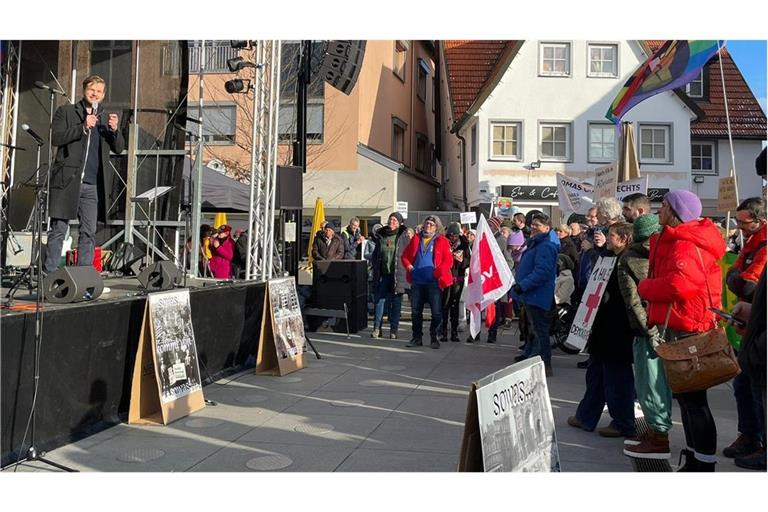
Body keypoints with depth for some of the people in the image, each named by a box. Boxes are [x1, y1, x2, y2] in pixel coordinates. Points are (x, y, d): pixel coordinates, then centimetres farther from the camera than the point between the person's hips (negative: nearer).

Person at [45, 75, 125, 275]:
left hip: (92, 184, 3)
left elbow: (119, 148, 10)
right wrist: (83, 127, -16)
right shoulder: (65, 112, 7)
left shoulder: (106, 118, 17)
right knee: (58, 230, -1)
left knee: (89, 233, 2)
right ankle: (50, 274, 4)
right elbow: (56, 138, -6)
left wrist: (115, 130, -9)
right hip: (67, 181, -3)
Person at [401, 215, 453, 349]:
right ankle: (417, 337, 20)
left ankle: (434, 338, 12)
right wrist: (408, 266, -3)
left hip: (433, 282, -4)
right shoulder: (416, 239, 13)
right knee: (415, 311, 9)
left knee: (436, 312, -2)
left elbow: (448, 261, -6)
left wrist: (437, 272, -19)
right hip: (416, 281, 4)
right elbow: (405, 255, 16)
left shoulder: (442, 241, 0)